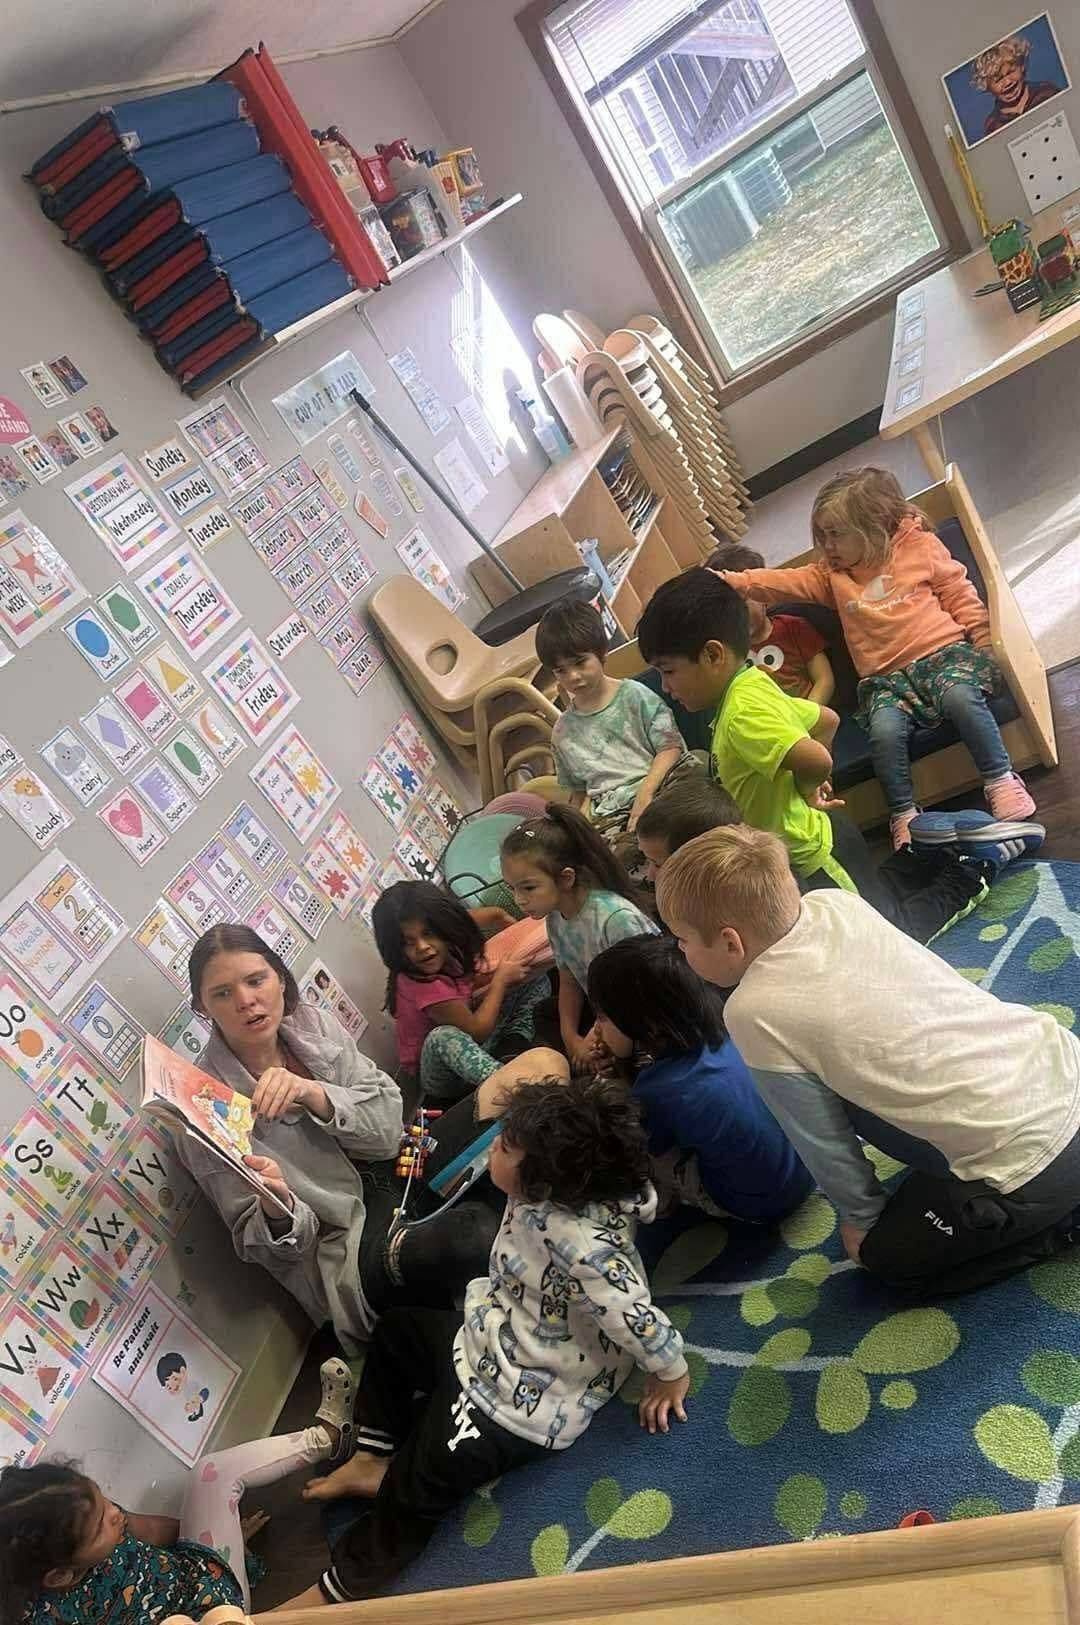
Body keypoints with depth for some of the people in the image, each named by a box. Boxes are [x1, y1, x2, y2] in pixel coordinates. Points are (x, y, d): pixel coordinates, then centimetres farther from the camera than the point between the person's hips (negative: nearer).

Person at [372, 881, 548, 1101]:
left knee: (536, 980, 7)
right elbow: (477, 1030, -24)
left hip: (468, 1050, 8)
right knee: (443, 1037, -43)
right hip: (441, 1070, -8)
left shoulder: (451, 950, -11)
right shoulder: (419, 983, -32)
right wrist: (501, 978, -14)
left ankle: (513, 1047, -16)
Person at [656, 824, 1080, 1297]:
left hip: (1033, 1155, -7)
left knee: (890, 1257, 16)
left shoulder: (754, 1012, -17)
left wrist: (860, 1219, 14)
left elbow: (821, 1140, -4)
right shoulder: (836, 901, -1)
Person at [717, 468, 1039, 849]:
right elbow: (786, 583, 4)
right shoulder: (832, 575, 15)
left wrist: (986, 644, 1)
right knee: (884, 730, -29)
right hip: (886, 676, 2)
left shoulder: (921, 546, 7)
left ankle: (1001, 780, -17)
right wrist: (735, 581, -11)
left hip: (944, 651, -2)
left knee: (960, 696, -34)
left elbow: (959, 596, 9)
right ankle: (903, 814, -13)